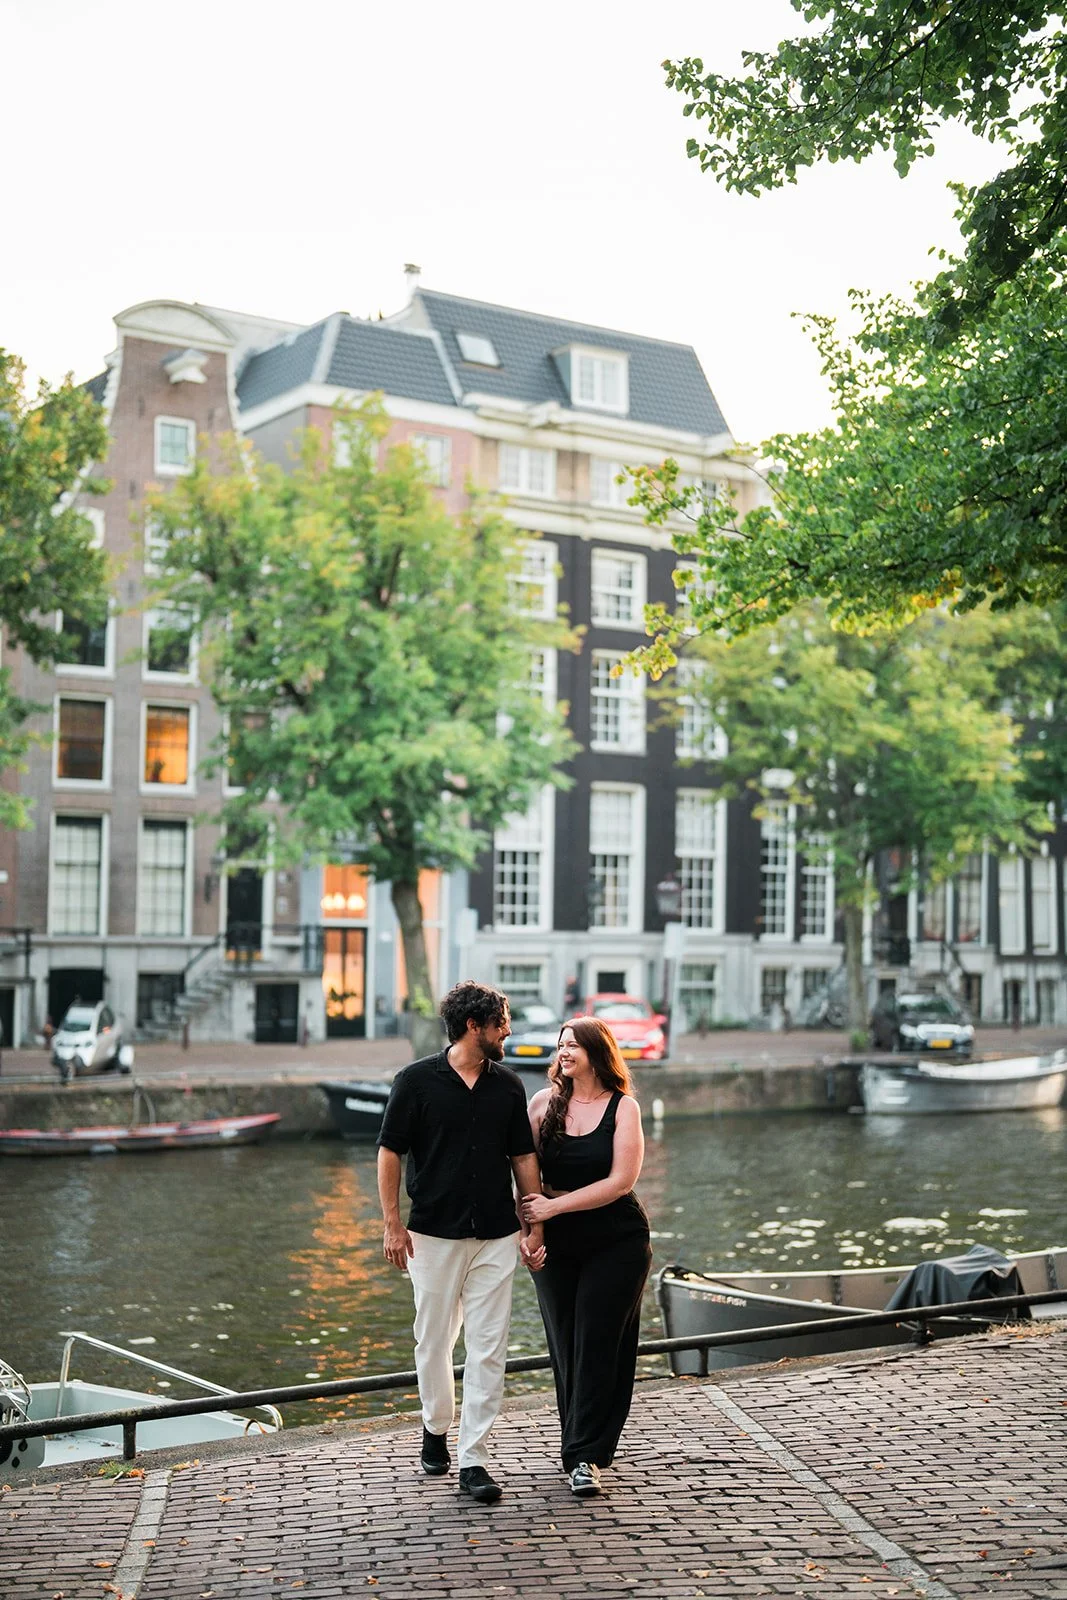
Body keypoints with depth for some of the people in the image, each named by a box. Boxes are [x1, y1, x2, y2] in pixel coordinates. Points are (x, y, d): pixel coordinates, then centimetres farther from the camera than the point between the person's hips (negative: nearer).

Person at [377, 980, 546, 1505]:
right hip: (433, 1234, -2)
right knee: (434, 1341, 9)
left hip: (496, 1236, 2)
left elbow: (523, 1157, 11)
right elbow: (390, 1152, -3)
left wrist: (536, 1224, 7)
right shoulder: (417, 1080, -5)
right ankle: (436, 1428, 33)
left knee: (488, 1349, -2)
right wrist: (392, 1223, -7)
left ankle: (474, 1460, 3)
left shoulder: (508, 1084, 6)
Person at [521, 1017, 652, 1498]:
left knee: (597, 1345, -5)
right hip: (557, 1244, 3)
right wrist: (529, 1216, -11)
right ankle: (583, 1448, 20)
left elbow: (621, 1180, -13)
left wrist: (554, 1205, -15)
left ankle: (584, 1455, -2)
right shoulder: (545, 1102, 1)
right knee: (566, 1345, 7)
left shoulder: (623, 1107, -6)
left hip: (616, 1242, -3)